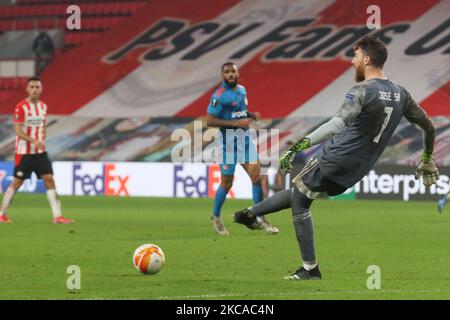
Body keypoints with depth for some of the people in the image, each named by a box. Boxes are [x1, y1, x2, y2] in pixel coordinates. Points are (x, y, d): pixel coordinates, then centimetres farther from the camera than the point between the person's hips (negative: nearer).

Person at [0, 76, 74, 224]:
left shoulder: (43, 106, 8)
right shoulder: (21, 107, -11)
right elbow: (18, 130, -17)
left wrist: (42, 142, 14)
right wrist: (34, 141, -29)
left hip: (40, 152, 5)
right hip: (24, 152, -5)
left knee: (49, 180, -5)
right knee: (16, 183, 1)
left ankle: (57, 216, -7)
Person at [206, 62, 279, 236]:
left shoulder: (242, 89, 9)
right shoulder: (219, 96, -14)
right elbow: (210, 120, -17)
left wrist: (250, 115, 5)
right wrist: (235, 123, -23)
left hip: (245, 138, 6)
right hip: (228, 141, -6)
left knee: (256, 177, -3)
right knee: (227, 183, 3)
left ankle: (260, 219, 5)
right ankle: (216, 217, 25)